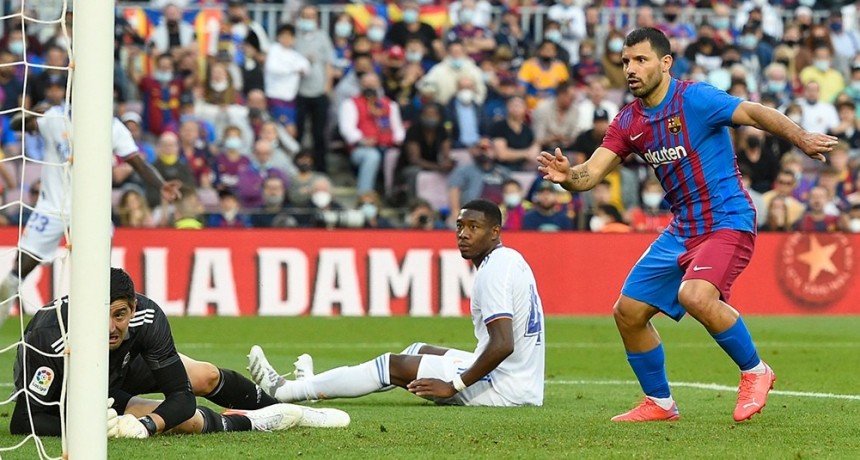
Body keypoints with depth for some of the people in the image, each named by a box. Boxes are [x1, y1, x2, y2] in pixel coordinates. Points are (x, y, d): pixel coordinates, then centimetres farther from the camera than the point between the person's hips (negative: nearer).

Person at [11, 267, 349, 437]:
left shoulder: (147, 317, -31)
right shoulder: (55, 341, -44)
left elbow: (180, 394, -26)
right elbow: (23, 422, -39)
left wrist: (145, 426, -44)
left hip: (120, 367, 5)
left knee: (206, 377, 13)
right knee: (187, 421, -17)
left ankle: (288, 410, 41)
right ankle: (251, 423, 13)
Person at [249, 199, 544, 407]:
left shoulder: (494, 271, -18)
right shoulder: (510, 260, 14)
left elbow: (503, 344, -27)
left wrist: (454, 385, -20)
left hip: (506, 390, -9)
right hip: (525, 382, 9)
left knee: (394, 365, -4)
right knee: (419, 350, 22)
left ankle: (283, 391, 3)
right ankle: (316, 386, 30)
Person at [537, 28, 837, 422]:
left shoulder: (694, 98, -15)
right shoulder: (628, 122, 5)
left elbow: (754, 113, -24)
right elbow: (590, 174, 0)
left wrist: (801, 138, -41)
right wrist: (566, 175, -24)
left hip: (727, 222, -8)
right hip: (682, 229, 8)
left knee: (694, 295, -32)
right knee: (628, 311, 7)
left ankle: (754, 371, -9)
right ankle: (659, 403, 25)